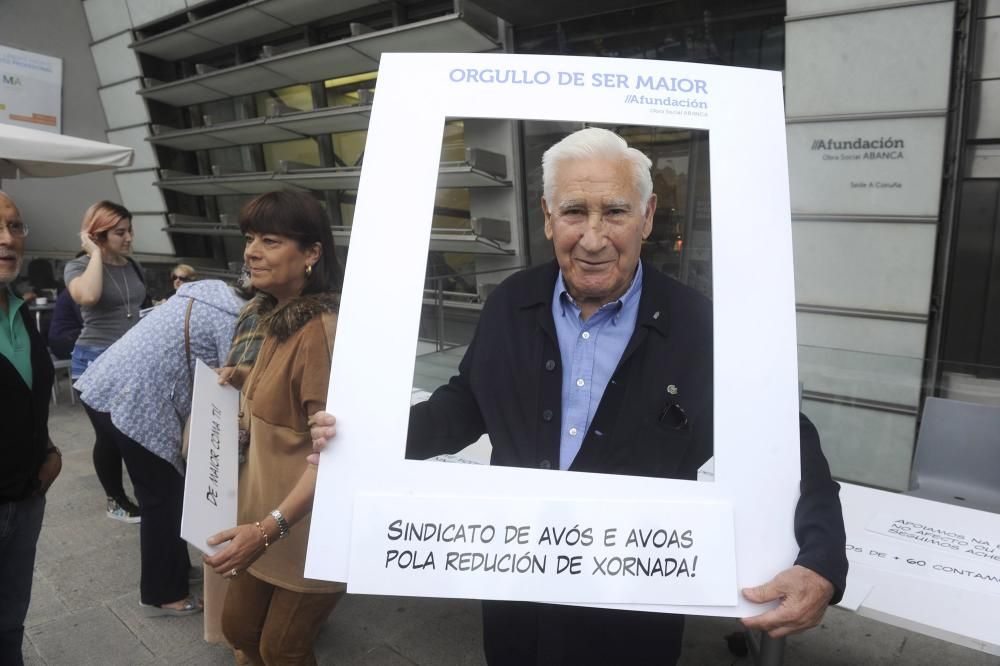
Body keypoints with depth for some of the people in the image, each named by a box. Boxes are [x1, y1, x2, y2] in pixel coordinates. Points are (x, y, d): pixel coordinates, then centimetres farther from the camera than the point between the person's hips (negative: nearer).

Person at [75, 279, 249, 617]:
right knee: (162, 497, 6)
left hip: (105, 387, 10)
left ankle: (173, 569, 38)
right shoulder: (236, 319, -14)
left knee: (164, 490, 22)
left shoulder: (212, 289, 13)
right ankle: (162, 594, 22)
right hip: (133, 401, -10)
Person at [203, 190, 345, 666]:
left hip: (310, 522, -9)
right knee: (238, 627, 23)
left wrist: (270, 527, -33)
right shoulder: (278, 318, 5)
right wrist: (242, 380, 4)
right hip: (266, 508, 9)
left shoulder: (321, 328, -26)